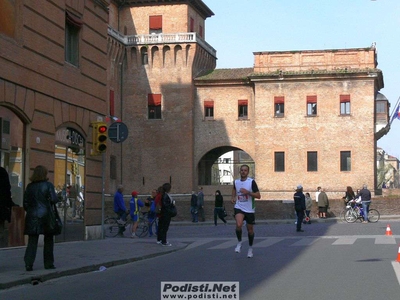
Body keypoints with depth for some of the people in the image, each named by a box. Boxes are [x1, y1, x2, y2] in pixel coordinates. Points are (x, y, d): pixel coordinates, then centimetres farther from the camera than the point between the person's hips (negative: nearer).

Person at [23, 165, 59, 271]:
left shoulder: (30, 186, 6)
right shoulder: (48, 185, -5)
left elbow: (25, 202, 7)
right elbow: (54, 199, -11)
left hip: (32, 216, 3)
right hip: (45, 215, -3)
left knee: (32, 241, 2)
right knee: (48, 241, 10)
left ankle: (28, 264, -8)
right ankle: (48, 263, 12)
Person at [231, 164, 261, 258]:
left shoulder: (251, 182, -10)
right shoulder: (236, 182, 2)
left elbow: (258, 196, -13)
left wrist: (248, 192, -25)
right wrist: (233, 198, 9)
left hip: (249, 209, -1)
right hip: (239, 208, 1)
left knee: (250, 230, 10)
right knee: (238, 225, -25)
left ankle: (250, 248, 31)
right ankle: (239, 242, -1)